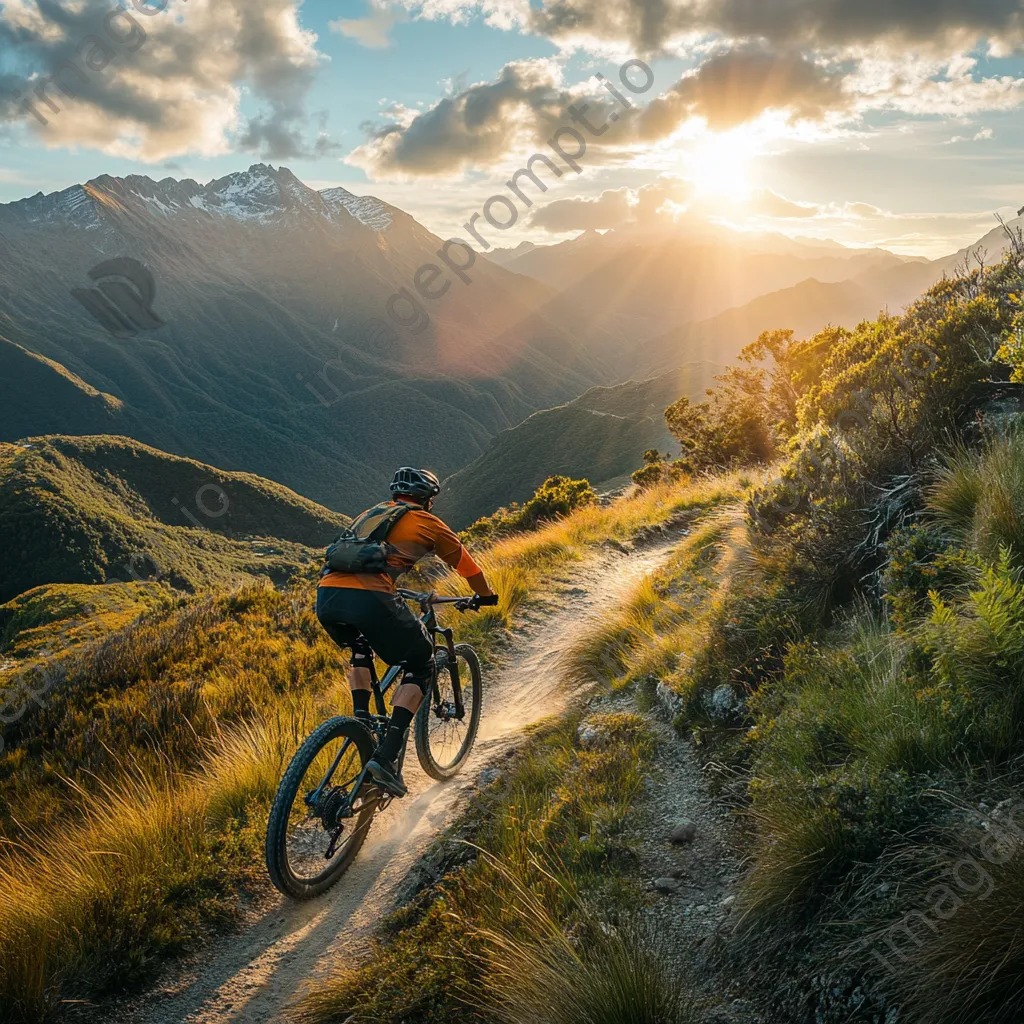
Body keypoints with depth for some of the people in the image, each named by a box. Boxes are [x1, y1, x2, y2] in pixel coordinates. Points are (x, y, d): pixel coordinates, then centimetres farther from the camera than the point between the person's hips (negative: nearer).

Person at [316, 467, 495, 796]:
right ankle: (385, 757, -1)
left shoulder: (372, 513, 32)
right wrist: (486, 595, 48)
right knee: (421, 666, 13)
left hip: (326, 595, 6)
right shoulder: (427, 523, 17)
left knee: (361, 648, 37)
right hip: (369, 599, -6)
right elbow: (467, 565, 28)